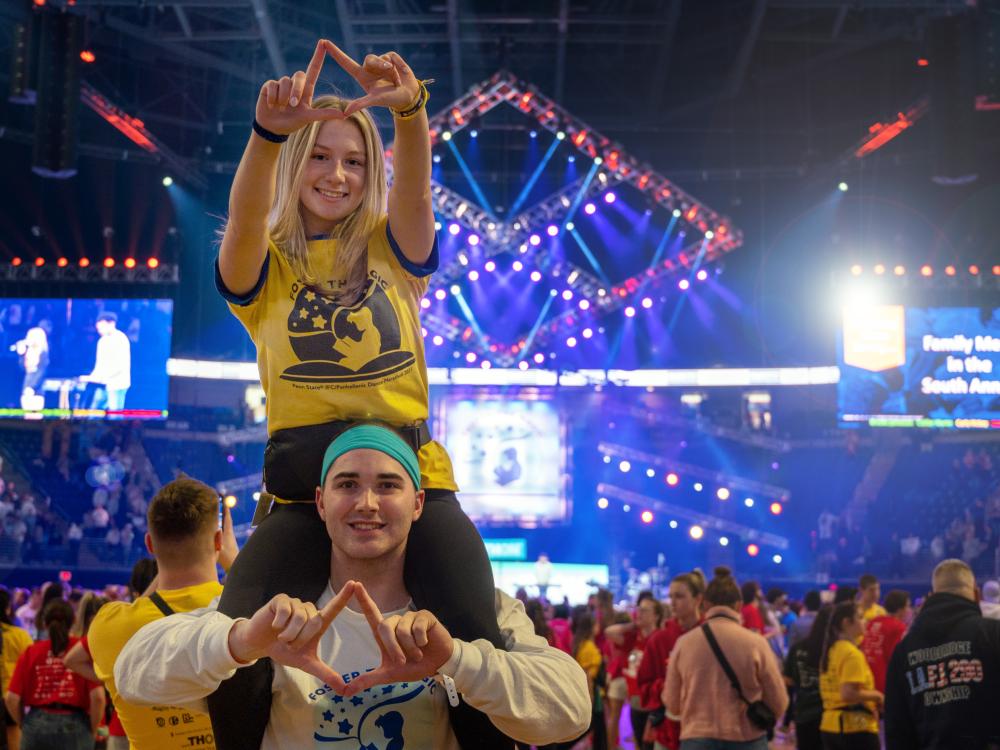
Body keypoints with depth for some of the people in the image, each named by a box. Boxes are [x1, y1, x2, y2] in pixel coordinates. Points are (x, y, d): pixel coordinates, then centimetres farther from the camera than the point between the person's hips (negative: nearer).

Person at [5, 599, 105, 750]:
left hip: (36, 726, 2)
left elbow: (12, 699, 0)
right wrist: (92, 730, 5)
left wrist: (25, 725, 16)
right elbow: (97, 696, -10)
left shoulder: (31, 652, 4)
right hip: (74, 726, -2)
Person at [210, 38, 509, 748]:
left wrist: (410, 109, -28)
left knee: (482, 648, -24)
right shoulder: (264, 268, 10)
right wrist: (269, 130, -33)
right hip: (301, 486, 0)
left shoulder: (391, 253, 14)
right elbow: (246, 214, -12)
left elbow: (414, 183, -6)